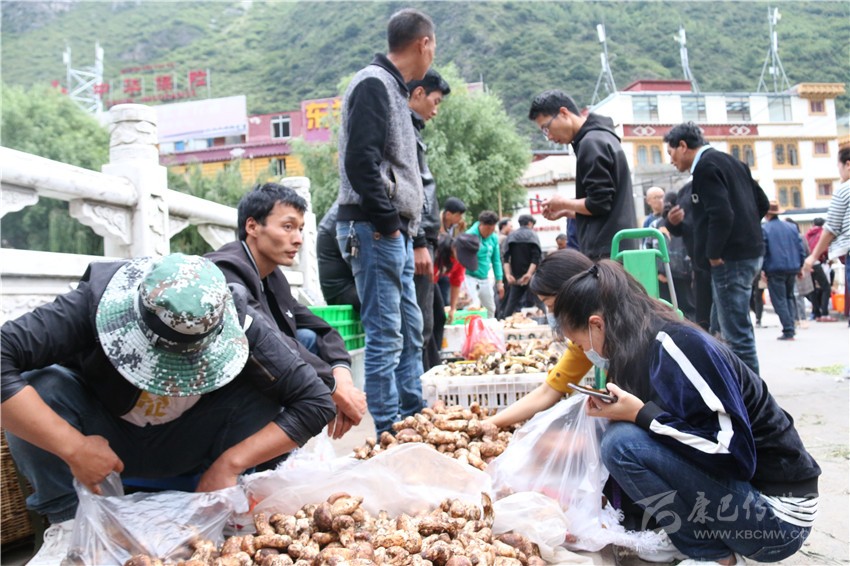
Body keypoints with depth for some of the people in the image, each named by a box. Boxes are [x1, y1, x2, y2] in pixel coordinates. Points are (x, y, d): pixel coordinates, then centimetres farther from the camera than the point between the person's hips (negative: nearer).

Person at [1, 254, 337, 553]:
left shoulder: (241, 325, -28)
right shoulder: (94, 304, -31)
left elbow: (316, 401, -27)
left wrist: (231, 463, -33)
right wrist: (73, 446, -40)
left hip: (185, 448, 0)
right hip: (100, 444, 0)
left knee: (266, 397, -26)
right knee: (37, 387, -29)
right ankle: (67, 520, -9)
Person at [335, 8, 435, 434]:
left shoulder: (392, 88, 20)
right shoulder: (374, 84, -10)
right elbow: (360, 162, -21)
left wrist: (405, 227, 13)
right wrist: (387, 222, -16)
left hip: (394, 231, 10)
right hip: (375, 230, -10)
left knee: (410, 331, 15)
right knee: (385, 337, -7)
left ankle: (412, 423, 25)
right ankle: (387, 435, 1)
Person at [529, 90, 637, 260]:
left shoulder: (592, 143, -12)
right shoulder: (601, 137, 19)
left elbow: (599, 204, -18)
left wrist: (564, 203, -2)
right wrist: (566, 212, 14)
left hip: (605, 252, -10)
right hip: (616, 248, 10)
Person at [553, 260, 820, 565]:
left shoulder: (675, 346, -21)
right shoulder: (640, 351, 4)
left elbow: (733, 451, -24)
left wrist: (640, 414, -23)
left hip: (777, 509, -9)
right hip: (739, 491, 9)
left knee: (623, 441, -23)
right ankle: (693, 536, 7)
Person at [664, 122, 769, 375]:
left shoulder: (705, 166, -12)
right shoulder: (729, 161, 18)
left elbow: (721, 214, -22)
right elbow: (762, 203, 20)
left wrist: (713, 254, -12)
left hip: (731, 258, -10)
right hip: (748, 251, 10)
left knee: (737, 333, -6)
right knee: (737, 329, 16)